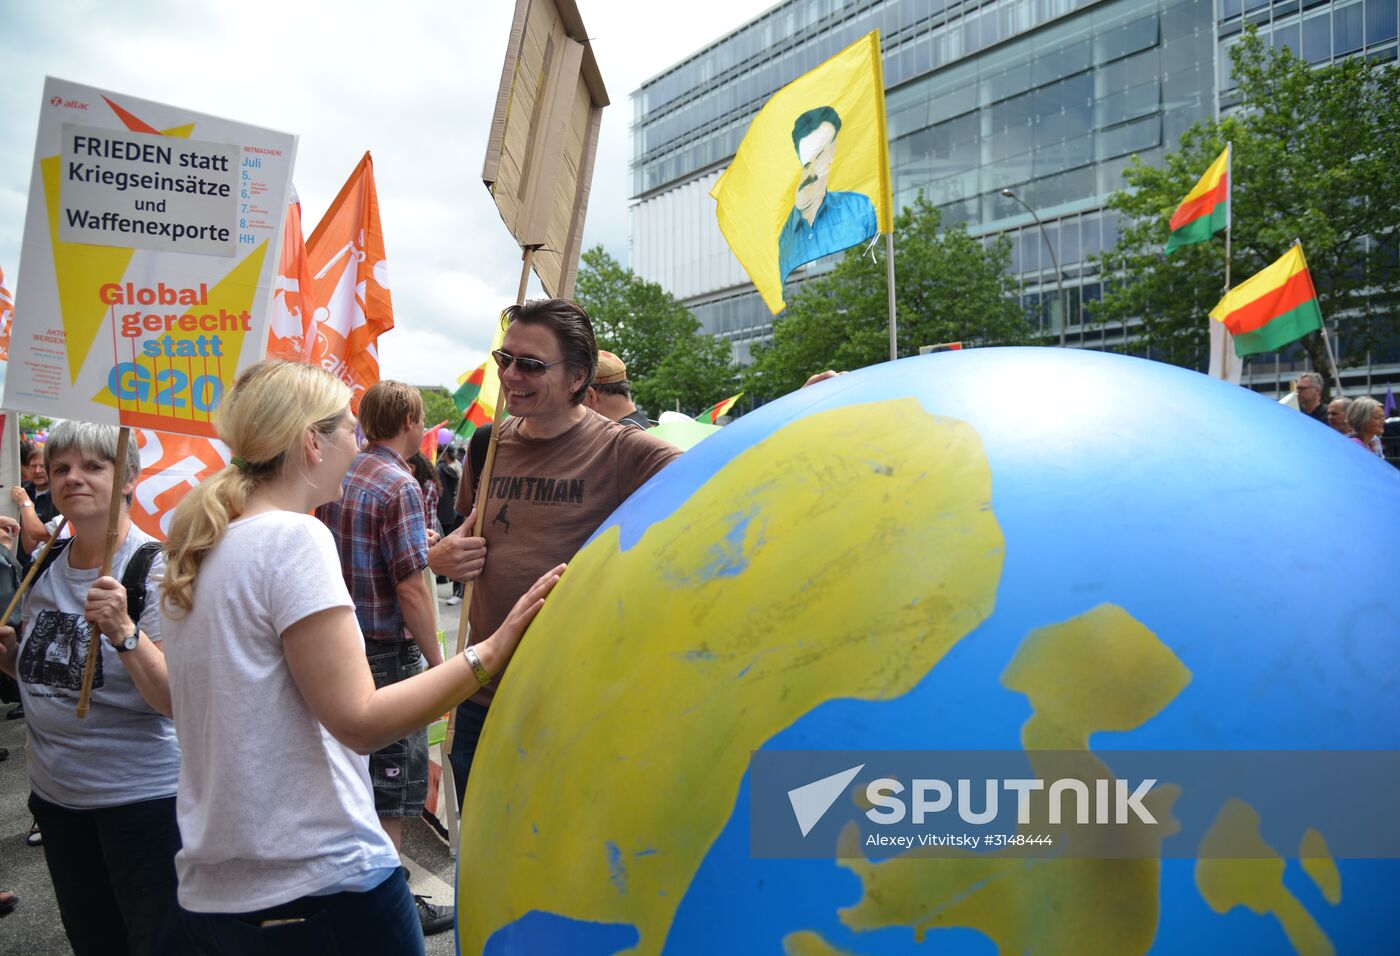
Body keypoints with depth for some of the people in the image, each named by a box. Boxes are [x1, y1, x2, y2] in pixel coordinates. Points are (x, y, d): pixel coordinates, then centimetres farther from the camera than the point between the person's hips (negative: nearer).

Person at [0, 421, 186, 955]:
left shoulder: (155, 569, -15)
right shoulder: (46, 569, 4)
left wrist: (123, 632, -35)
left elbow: (174, 699, -22)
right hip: (55, 794, 7)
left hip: (143, 795, -7)